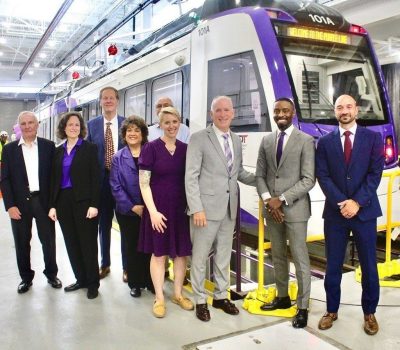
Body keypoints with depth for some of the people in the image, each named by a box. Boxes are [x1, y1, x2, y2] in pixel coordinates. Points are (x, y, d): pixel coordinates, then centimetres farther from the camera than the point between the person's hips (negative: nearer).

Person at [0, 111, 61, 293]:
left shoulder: (48, 146, 2)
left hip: (43, 201, 0)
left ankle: (51, 274, 28)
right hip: (20, 203, 1)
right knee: (22, 243, 10)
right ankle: (26, 277, 27)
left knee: (48, 240, 9)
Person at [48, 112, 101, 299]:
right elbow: (54, 179, 10)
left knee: (88, 243, 2)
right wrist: (52, 205, 4)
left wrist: (94, 204, -16)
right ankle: (81, 279, 24)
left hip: (84, 201, -5)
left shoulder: (90, 148, -3)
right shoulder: (58, 151, 10)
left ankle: (93, 283, 14)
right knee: (72, 243, 11)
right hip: (64, 202, 5)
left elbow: (95, 178, -9)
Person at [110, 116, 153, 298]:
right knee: (132, 247, 10)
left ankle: (150, 281, 22)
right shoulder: (118, 158, 3)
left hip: (149, 210, -1)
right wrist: (132, 206, -10)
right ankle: (135, 283, 25)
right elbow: (115, 187, -2)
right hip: (127, 211, 1)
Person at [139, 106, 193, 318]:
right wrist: (153, 211, -14)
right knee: (159, 253, 6)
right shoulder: (151, 148, -6)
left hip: (181, 208, 4)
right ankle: (159, 298, 21)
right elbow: (144, 183, -8)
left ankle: (178, 294, 28)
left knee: (181, 252, 11)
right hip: (158, 209, -3)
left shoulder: (185, 149, 4)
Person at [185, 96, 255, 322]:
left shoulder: (237, 141, 11)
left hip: (229, 208, 6)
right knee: (200, 256, 6)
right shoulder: (199, 138, -7)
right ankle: (200, 300, 23)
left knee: (224, 255, 16)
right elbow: (191, 177, -11)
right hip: (207, 207, -5)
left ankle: (221, 296, 32)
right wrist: (197, 208, -18)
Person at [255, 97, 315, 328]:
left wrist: (281, 199, -15)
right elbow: (260, 175, 9)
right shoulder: (266, 141, 10)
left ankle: (303, 307, 14)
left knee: (300, 259, 2)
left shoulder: (306, 140, -5)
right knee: (278, 256, 15)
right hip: (272, 208, 5)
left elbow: (309, 180, -11)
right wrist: (267, 200, -7)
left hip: (295, 208, -5)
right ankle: (283, 297, 31)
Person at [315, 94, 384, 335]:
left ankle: (369, 313, 26)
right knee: (333, 266, 8)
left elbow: (375, 173, -5)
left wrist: (357, 202, -15)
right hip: (335, 212, 1)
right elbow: (323, 177, -2)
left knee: (369, 266, 9)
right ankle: (332, 310, 24)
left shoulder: (373, 138, 2)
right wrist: (342, 202, -14)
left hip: (365, 211, 0)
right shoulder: (325, 142, 5)